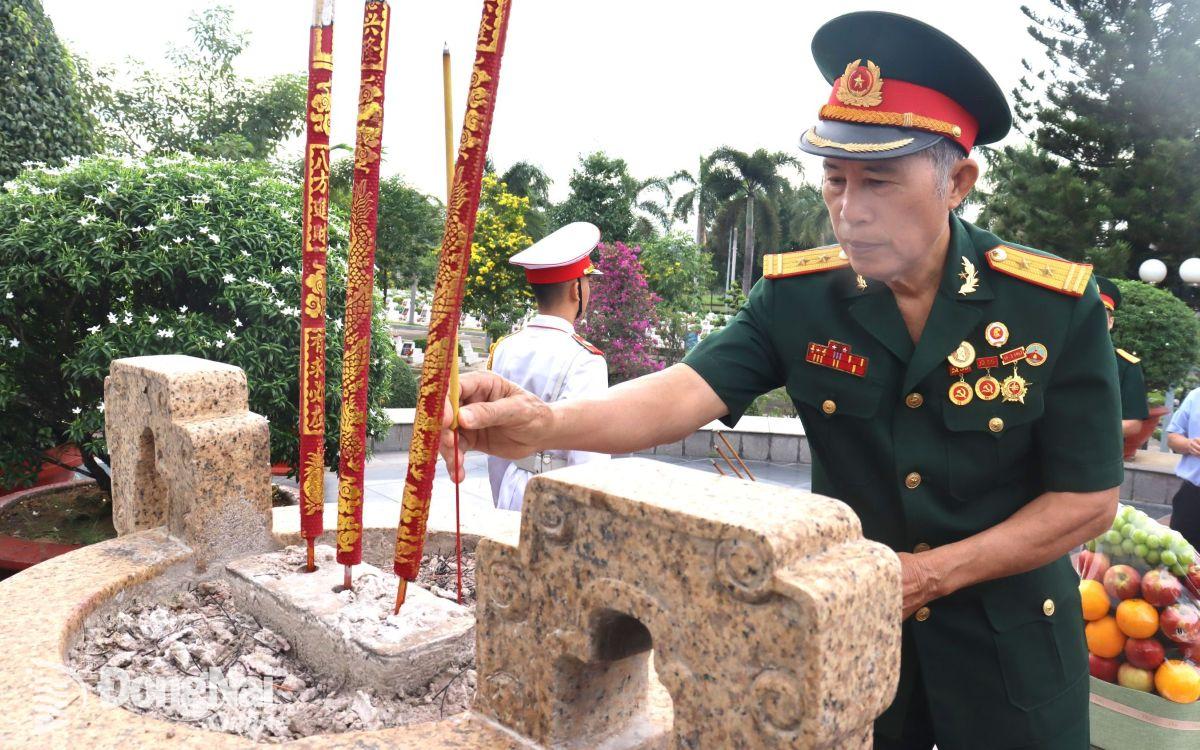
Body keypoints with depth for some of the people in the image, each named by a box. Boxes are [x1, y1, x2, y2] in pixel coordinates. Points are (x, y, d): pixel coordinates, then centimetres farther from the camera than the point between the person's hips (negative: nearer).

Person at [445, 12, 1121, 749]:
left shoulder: (1060, 308, -16)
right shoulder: (796, 296, -13)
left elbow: (1089, 500, -11)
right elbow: (690, 390, -26)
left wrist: (929, 573, -20)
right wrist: (549, 423, -44)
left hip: (1009, 640, -1)